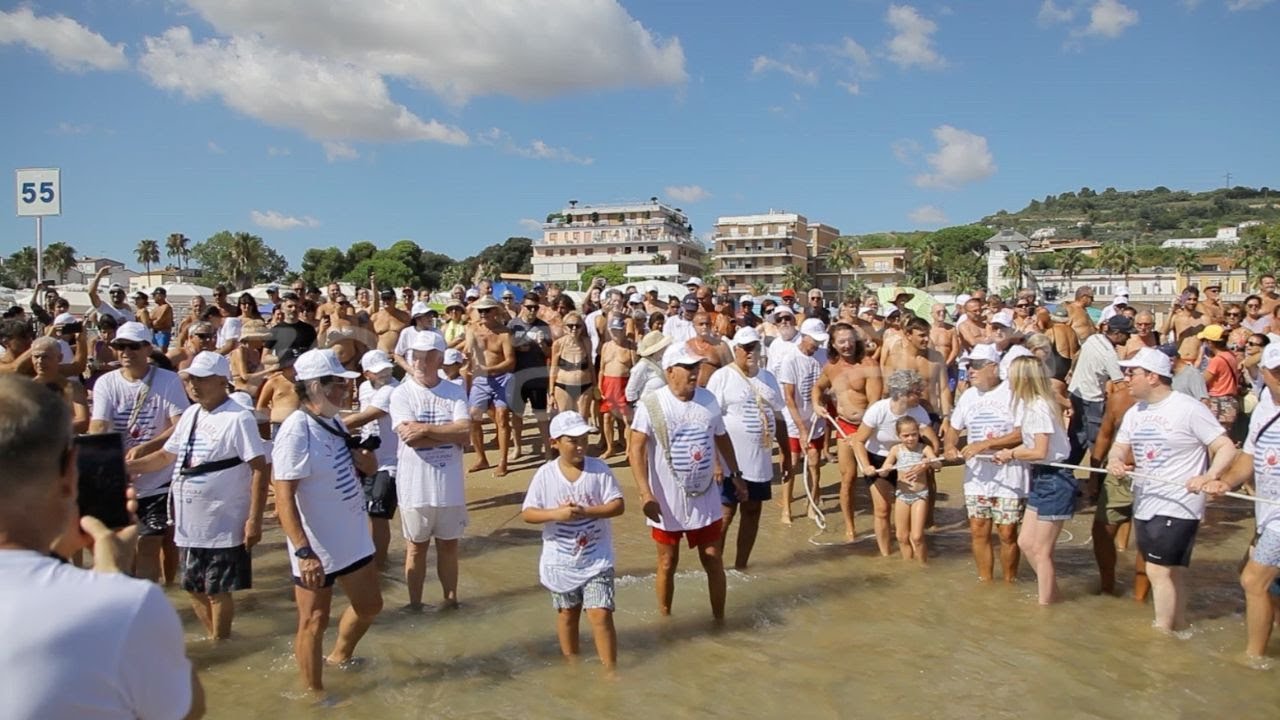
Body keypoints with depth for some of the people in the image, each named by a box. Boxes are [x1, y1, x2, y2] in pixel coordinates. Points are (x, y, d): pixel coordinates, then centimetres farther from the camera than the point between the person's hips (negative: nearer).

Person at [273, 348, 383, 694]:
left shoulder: (333, 422, 3)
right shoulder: (296, 431, -22)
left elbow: (364, 466, 19)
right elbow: (284, 499, -25)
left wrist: (360, 456, -5)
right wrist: (304, 552, -29)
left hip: (352, 537, 9)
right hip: (317, 548, -9)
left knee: (370, 605, 21)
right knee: (314, 620, 8)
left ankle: (339, 658, 46)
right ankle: (315, 695, 25)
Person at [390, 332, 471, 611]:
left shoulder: (455, 392, -1)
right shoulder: (401, 394, -6)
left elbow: (465, 430, -15)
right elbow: (411, 438, -18)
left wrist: (426, 429, -19)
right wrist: (449, 434, -14)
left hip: (449, 483, 2)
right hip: (415, 484, -2)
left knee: (449, 544, 15)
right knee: (417, 546, 13)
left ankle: (451, 600, 29)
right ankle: (415, 604, 26)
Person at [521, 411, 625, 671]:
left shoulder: (599, 469, -9)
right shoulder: (545, 474, -9)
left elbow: (618, 505, -12)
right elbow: (527, 513, -9)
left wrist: (586, 512, -25)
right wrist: (556, 514, -26)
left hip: (597, 559, -1)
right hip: (560, 561, 2)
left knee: (601, 614, -7)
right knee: (567, 613, 18)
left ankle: (610, 670, 6)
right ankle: (571, 664, 38)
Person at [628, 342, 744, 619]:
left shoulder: (708, 399, 1)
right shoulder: (651, 406, -14)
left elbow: (722, 439, 14)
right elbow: (636, 451, -17)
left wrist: (735, 475, 15)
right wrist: (645, 494, -25)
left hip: (705, 498, 4)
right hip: (666, 501, -3)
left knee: (713, 561, 11)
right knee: (668, 564, 12)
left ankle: (719, 618, 27)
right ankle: (665, 618, 31)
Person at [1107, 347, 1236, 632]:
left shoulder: (1188, 409, -13)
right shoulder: (1135, 413, 9)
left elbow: (1227, 448, -14)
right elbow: (1120, 449, 12)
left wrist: (1209, 477, -30)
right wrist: (1115, 461, -11)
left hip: (1177, 506, -8)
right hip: (1144, 505, 8)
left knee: (1158, 569, -10)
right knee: (1173, 571, 18)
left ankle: (1162, 633, 1)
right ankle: (1180, 628, 30)